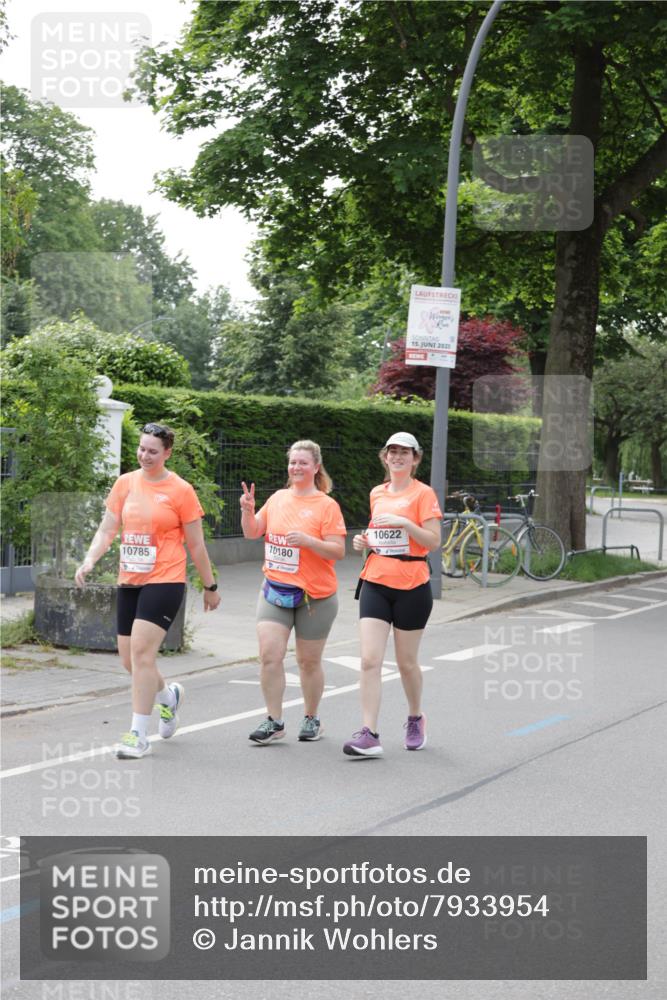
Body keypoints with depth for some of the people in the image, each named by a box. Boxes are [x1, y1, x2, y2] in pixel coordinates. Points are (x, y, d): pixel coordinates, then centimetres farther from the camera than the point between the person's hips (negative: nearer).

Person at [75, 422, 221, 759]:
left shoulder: (180, 490, -4)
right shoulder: (125, 483, 8)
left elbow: (196, 545, 1)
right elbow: (107, 530, 9)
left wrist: (210, 587, 6)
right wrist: (89, 560, -9)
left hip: (165, 582, -6)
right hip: (129, 583, 6)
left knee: (142, 652, -15)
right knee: (129, 658, 9)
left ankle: (138, 735, -8)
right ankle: (168, 695, 40)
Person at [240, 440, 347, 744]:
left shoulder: (326, 505, -6)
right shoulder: (278, 498, 8)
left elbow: (338, 551, -11)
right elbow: (252, 532, 12)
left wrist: (308, 541, -26)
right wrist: (248, 510, -7)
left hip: (314, 595, -3)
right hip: (275, 590, 4)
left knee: (309, 661, 9)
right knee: (269, 654, -9)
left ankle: (311, 719, 27)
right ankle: (274, 721, 1)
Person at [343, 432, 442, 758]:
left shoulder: (423, 493, -4)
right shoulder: (377, 493, 13)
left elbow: (434, 541, -10)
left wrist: (404, 522, -21)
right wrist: (365, 542, 7)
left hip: (411, 587, -4)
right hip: (376, 583, 4)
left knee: (406, 662, 8)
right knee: (369, 660, -9)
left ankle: (415, 719, 33)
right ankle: (369, 734, -11)